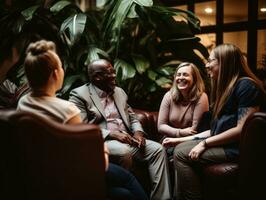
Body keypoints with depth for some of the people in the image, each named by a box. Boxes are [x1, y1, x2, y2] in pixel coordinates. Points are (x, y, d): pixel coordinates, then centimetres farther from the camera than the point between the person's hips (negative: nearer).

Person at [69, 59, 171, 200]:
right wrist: (112, 134, -20)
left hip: (126, 139, 7)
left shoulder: (119, 92, 18)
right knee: (125, 151, -35)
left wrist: (138, 132, -1)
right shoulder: (79, 95, -4)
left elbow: (132, 117, 23)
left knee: (157, 149, -13)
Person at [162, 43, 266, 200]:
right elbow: (216, 130, 14)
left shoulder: (246, 85, -11)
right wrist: (181, 140, 9)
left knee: (182, 153, -16)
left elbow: (242, 129, -20)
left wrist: (205, 143, -16)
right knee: (180, 149, -2)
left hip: (238, 146, -9)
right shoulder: (226, 87, 19)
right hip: (223, 142, 9)